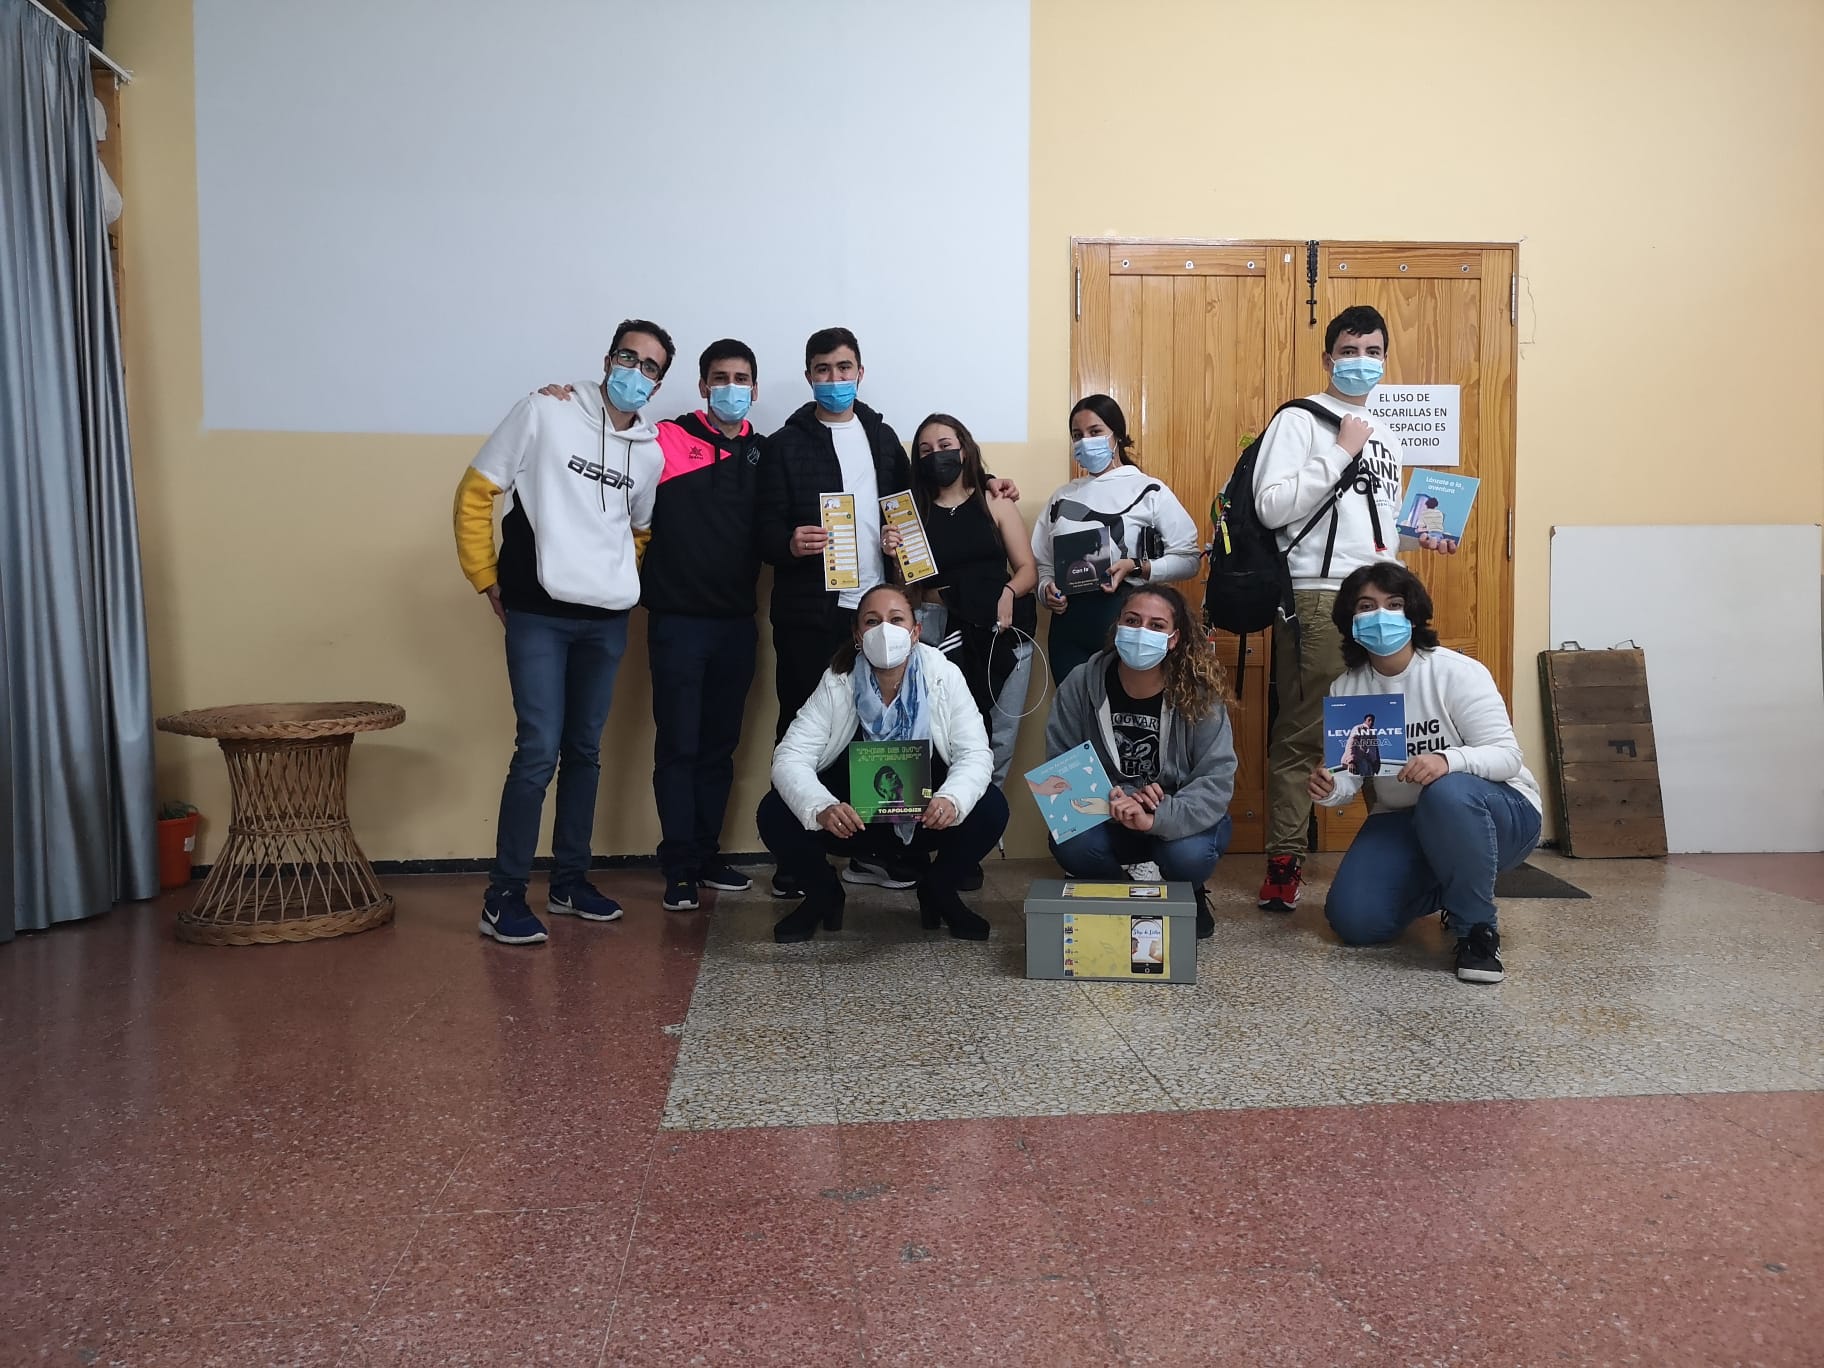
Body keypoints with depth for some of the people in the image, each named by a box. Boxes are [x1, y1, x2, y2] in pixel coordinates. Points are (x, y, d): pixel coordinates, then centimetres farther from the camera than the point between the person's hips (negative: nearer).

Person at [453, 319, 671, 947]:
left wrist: (618, 582, 13)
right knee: (539, 751, -10)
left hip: (606, 622, 5)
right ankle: (503, 896, 1)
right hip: (538, 615, -5)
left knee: (585, 751, 11)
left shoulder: (651, 453, 9)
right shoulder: (546, 412, -4)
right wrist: (487, 581, -2)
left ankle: (570, 880, 24)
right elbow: (475, 492, -2)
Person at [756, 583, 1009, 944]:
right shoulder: (836, 684, -17)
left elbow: (975, 752, -19)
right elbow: (790, 758, -22)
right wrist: (821, 809, -44)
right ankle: (823, 895, 7)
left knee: (990, 808, -27)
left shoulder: (945, 677, -15)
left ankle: (939, 890, 5)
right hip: (851, 821, 0)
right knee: (774, 813, -25)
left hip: (925, 819, 0)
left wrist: (951, 800, -41)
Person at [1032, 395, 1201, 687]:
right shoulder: (1062, 497, 12)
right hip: (1070, 629, 3)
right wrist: (1046, 589, -6)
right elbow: (1043, 563, 14)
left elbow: (1188, 559, -4)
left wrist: (1137, 568, -17)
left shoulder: (1149, 491, 0)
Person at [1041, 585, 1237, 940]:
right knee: (1072, 847, -30)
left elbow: (1217, 778, -22)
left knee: (1188, 855, -34)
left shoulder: (1199, 692, -17)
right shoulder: (1081, 684, -13)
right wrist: (1111, 799, -29)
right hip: (1105, 816, 1)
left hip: (1178, 817, -1)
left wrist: (1156, 818, -38)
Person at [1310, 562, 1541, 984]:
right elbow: (1348, 774, -3)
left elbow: (1507, 755, -21)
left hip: (1495, 812, -4)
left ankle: (1477, 930, -18)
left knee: (1447, 794, -40)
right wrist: (1329, 789, -29)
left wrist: (1447, 760, -42)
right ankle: (1443, 888, 19)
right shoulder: (1346, 689, -3)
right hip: (1404, 821, 5)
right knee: (1354, 920, -14)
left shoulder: (1455, 672, -16)